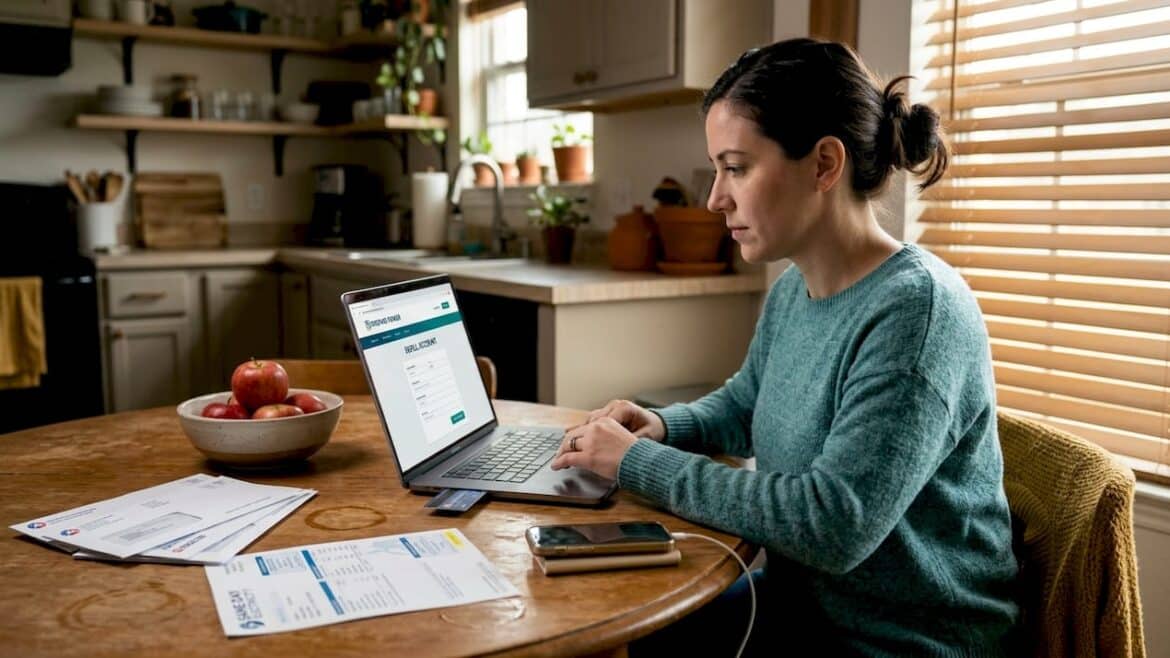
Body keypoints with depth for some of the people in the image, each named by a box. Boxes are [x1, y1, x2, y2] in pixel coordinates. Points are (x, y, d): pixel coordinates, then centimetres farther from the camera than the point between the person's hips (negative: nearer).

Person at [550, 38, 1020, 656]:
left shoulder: (916, 309, -25)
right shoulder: (791, 291, 1)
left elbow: (831, 525, -30)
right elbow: (741, 405, 19)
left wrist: (639, 462, -23)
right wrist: (663, 425, -2)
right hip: (799, 602, 7)